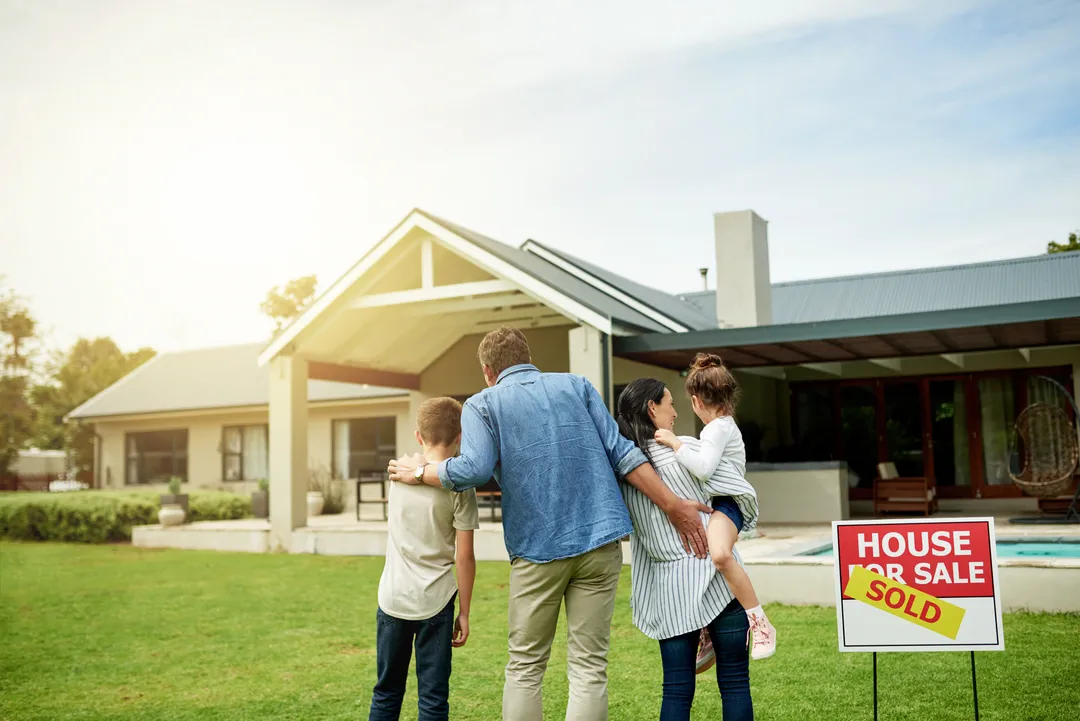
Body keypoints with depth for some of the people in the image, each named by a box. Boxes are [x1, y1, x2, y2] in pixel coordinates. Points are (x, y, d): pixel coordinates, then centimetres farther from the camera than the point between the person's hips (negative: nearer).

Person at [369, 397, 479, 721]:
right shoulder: (459, 485, -9)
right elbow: (464, 556, -8)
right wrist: (464, 612, 1)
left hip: (392, 597, 3)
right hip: (435, 601, -3)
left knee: (386, 691, 16)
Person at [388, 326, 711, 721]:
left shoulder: (482, 404, 5)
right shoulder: (577, 385, 14)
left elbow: (474, 469, -12)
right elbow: (621, 452, 5)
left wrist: (421, 472, 5)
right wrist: (673, 504, 6)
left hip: (538, 547, -2)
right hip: (600, 540, 2)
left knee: (525, 668, 13)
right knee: (589, 668, 7)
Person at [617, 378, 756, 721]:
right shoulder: (685, 449, -10)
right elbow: (743, 493, -6)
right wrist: (747, 521, 14)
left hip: (669, 587, 4)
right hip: (717, 579, -4)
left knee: (677, 689, 8)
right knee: (734, 683, 5)